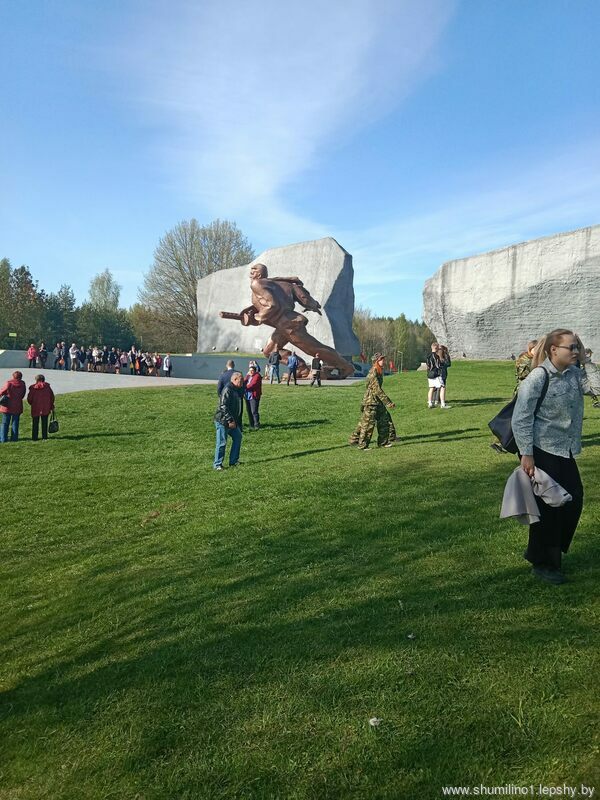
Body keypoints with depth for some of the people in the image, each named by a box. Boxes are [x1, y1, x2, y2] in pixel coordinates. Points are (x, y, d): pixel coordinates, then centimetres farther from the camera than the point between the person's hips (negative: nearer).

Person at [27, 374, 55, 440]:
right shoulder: (47, 387, 0)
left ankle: (34, 437, 7)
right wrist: (52, 406, 13)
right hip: (46, 409, 1)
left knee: (35, 423, 8)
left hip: (35, 408, -1)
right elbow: (52, 397, 3)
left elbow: (29, 398, -2)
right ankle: (44, 436, 8)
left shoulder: (33, 388, -3)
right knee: (44, 423, 9)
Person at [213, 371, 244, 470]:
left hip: (232, 421, 10)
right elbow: (223, 406, -24)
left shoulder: (237, 390, 14)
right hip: (222, 421, -10)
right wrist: (230, 420, -24)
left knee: (238, 437, 14)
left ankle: (233, 461, 22)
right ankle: (217, 464, 4)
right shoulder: (227, 390, -18)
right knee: (222, 442, -5)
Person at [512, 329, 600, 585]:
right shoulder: (537, 378, -17)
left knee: (574, 500, 13)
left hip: (565, 450, 8)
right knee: (547, 507, 1)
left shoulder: (574, 374, 5)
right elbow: (521, 419, -19)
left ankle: (549, 552, 34)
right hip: (541, 451, -8)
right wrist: (526, 455, -20)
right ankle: (542, 564, 21)